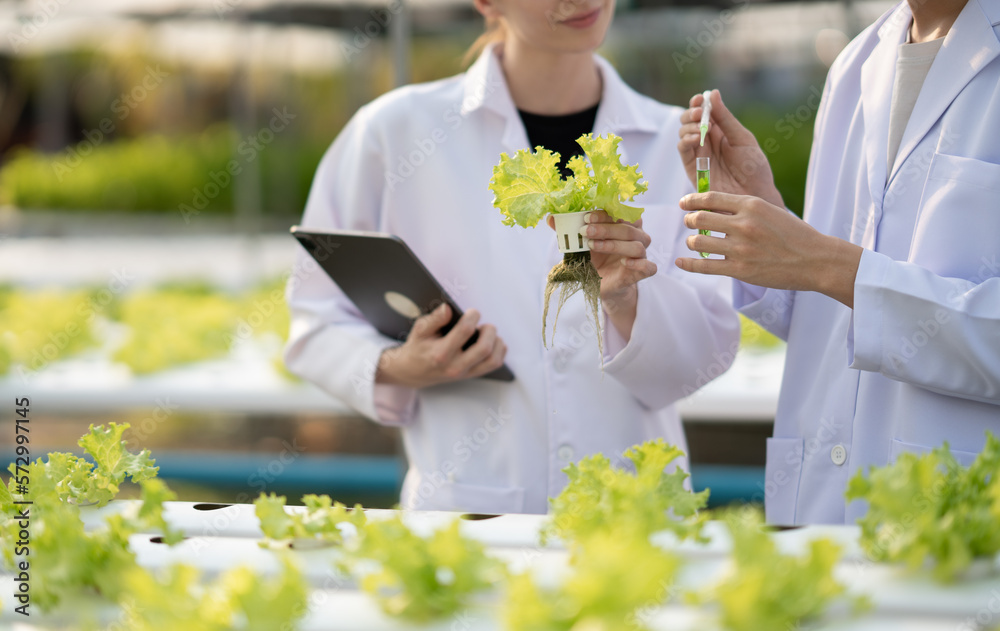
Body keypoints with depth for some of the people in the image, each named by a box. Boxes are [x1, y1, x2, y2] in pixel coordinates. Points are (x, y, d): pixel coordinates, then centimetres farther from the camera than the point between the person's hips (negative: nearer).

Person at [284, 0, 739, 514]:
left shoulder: (677, 144, 11)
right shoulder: (395, 130, 6)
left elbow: (704, 358, 5)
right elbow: (318, 321, 11)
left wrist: (625, 300, -14)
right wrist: (396, 370, -8)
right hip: (462, 509, -1)